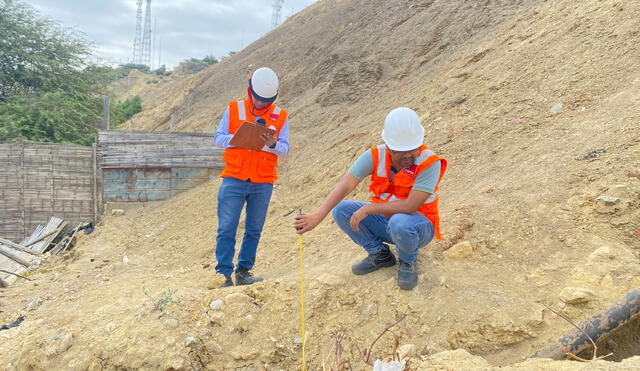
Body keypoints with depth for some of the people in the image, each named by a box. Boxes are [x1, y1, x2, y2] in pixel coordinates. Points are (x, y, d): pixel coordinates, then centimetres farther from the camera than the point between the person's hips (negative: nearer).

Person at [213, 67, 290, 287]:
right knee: (226, 229, -2)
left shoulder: (280, 116, 6)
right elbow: (218, 138, 1)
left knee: (254, 230, 8)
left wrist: (273, 145, -20)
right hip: (234, 180, -1)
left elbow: (285, 149, 1)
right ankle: (224, 274, 7)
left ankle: (244, 272, 20)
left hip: (263, 184, 2)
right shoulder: (234, 109, 4)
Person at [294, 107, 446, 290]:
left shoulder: (429, 162, -25)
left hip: (419, 226, -4)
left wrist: (368, 209, -29)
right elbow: (345, 185, -24)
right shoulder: (375, 156, -14)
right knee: (341, 210, -13)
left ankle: (408, 262, -2)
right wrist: (318, 214, -38)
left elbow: (410, 206, -31)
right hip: (384, 220, 5)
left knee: (400, 222, -39)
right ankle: (380, 254, 7)